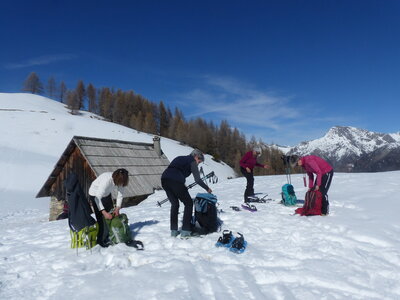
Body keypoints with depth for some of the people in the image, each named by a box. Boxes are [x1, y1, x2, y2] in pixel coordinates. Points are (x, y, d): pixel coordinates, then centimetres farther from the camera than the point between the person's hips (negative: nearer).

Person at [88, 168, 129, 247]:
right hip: (95, 195, -6)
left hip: (106, 194, 6)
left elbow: (120, 194, -11)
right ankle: (100, 240, 0)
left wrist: (117, 208, -21)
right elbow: (98, 198, -41)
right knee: (101, 218, -10)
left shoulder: (119, 180, -23)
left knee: (112, 214, 6)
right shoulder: (106, 180, -41)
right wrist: (104, 212, -46)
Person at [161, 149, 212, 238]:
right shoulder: (192, 161, 10)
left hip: (164, 179, 7)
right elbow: (197, 180, 5)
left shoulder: (180, 158, 31)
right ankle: (185, 231, 4)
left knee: (174, 204, 22)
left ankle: (173, 230, 22)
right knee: (189, 203, 8)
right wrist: (207, 188, 19)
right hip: (176, 181, -7)